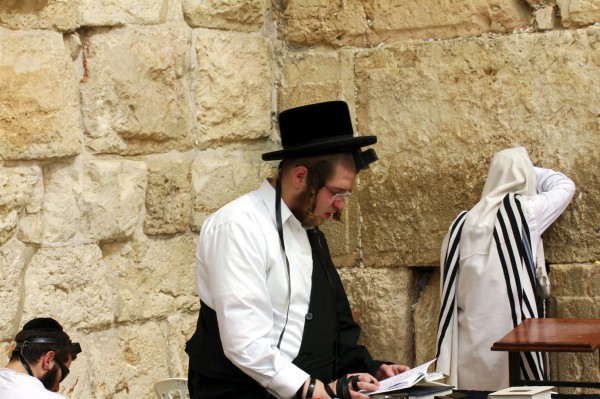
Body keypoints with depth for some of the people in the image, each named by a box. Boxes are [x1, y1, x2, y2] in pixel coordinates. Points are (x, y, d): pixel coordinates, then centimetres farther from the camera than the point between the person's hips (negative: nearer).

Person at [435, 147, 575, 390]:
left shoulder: (463, 223, 8)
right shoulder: (526, 211, -1)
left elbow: (447, 291, 13)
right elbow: (565, 185, 18)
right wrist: (529, 172, 31)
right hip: (510, 339, -4)